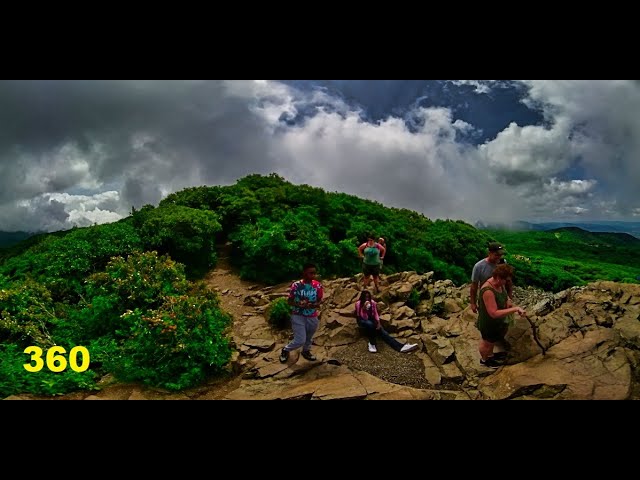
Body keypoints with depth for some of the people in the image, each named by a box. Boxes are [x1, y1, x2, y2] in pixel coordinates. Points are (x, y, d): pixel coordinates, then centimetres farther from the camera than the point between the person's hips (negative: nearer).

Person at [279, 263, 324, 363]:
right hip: (298, 316, -4)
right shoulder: (296, 285, -15)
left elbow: (319, 301, 1)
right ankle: (285, 350, 22)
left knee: (309, 338, 21)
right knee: (300, 341, -7)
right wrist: (299, 305, -24)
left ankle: (306, 351, 51)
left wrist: (313, 305, -21)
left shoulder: (318, 285, -7)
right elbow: (289, 301, -6)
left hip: (312, 317, 4)